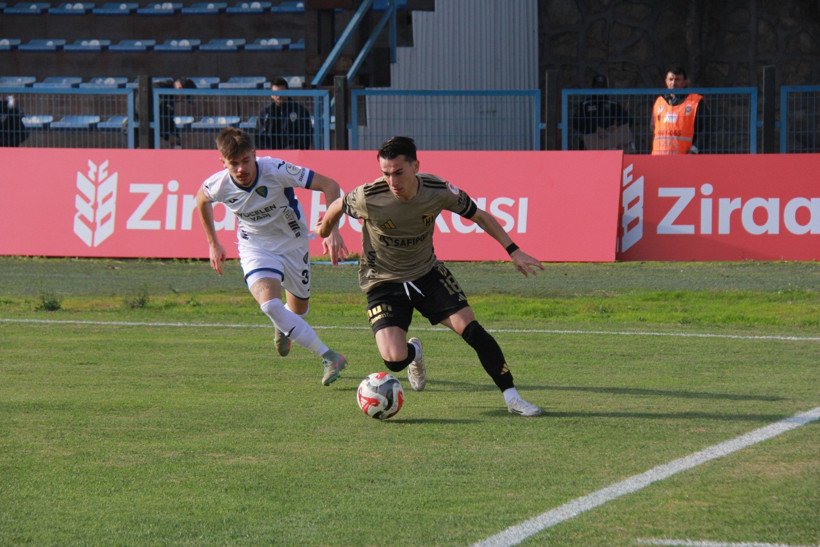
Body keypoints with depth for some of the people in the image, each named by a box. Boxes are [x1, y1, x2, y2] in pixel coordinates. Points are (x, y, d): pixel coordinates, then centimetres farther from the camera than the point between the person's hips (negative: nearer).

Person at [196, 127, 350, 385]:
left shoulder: (276, 170, -31)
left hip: (292, 243, 0)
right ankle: (329, 358, -23)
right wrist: (213, 244, 9)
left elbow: (329, 185, -27)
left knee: (298, 310, 16)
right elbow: (202, 200, 5)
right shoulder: (218, 185, -22)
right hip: (255, 246, 0)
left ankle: (283, 327, 57)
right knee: (269, 304, -27)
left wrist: (332, 231, -37)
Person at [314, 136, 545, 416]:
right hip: (383, 282, -2)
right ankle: (414, 352, 23)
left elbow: (480, 216, -1)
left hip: (428, 273, 2)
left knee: (471, 329, -14)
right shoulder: (368, 197, -26)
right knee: (395, 360, -17)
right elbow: (337, 207, -2)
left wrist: (514, 251, -4)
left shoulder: (439, 191, -18)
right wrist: (323, 232, 18)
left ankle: (512, 397, 0)